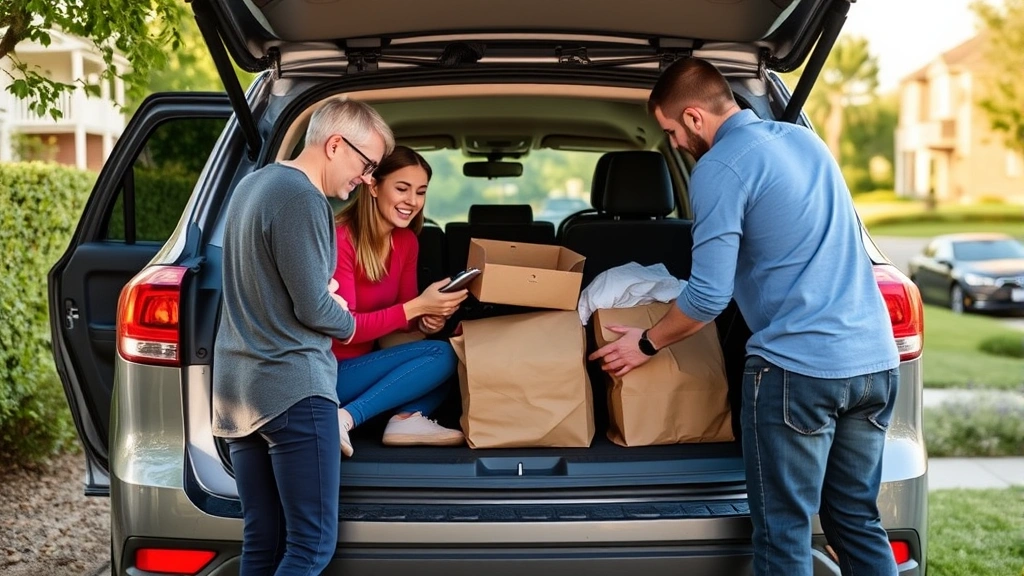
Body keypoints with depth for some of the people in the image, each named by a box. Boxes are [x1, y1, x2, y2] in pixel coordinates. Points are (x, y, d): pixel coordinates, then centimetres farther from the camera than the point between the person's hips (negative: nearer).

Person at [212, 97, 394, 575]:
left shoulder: (253, 183, 16)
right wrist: (348, 324, 5)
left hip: (236, 388, 10)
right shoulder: (302, 198, -15)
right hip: (292, 387, -9)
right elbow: (313, 309, -14)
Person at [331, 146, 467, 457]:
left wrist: (428, 320, -15)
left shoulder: (406, 241, 3)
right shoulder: (340, 239, -20)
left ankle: (407, 418, -17)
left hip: (365, 359, 8)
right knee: (441, 355, -20)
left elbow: (404, 313, 9)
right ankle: (344, 419, -22)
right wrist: (417, 307, -29)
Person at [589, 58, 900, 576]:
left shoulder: (720, 168, -8)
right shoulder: (805, 139, 17)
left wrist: (647, 344, 4)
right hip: (876, 359, 8)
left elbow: (709, 296, -12)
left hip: (799, 367, -8)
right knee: (858, 522, 15)